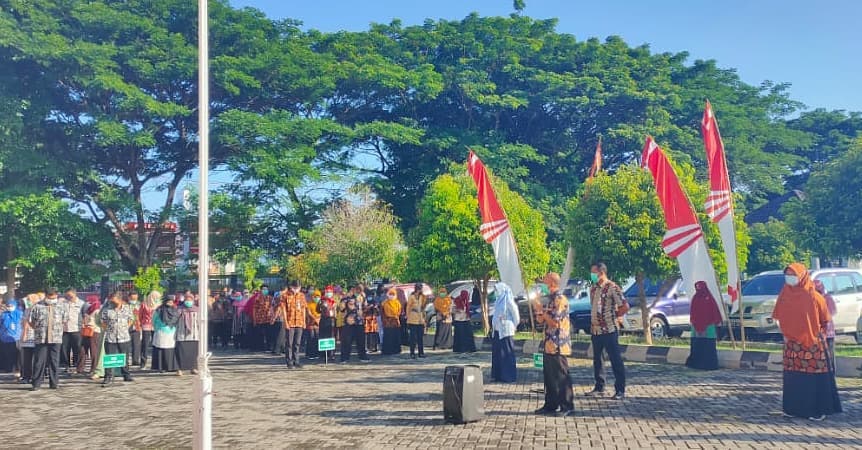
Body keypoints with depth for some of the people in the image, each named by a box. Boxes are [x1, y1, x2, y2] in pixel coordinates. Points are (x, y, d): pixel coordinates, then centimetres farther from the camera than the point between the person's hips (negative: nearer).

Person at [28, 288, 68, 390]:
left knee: (54, 362, 5)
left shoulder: (61, 308, 9)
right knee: (39, 361, -3)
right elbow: (30, 321, 7)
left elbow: (64, 321, 18)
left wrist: (59, 330, 11)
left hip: (56, 339, 2)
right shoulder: (37, 307, 1)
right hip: (41, 339, -2)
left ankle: (54, 383, 13)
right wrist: (38, 329, 5)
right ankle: (36, 384, 3)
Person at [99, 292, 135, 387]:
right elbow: (102, 320, 6)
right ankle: (109, 378, -1)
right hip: (110, 338, -2)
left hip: (124, 337, 2)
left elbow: (131, 319, 13)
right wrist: (106, 329, 2)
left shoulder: (127, 307, 1)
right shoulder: (106, 308, -6)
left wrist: (126, 328, 5)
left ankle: (126, 375, 27)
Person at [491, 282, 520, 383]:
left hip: (506, 331, -8)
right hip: (497, 330, 8)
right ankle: (498, 375, 18)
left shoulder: (508, 301, -12)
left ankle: (509, 376, 2)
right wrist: (494, 325, 11)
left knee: (507, 353, -3)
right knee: (496, 353, 10)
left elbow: (516, 315, -9)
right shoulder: (498, 300, 12)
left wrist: (513, 327, 0)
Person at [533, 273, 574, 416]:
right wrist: (538, 308, 5)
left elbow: (555, 322, -21)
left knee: (561, 377, -5)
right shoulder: (552, 299, 16)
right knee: (549, 376, 13)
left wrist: (542, 310, -13)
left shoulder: (560, 300, -14)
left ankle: (567, 406, 1)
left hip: (558, 346, -10)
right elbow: (543, 320, 20)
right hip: (549, 345, 10)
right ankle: (550, 405, 21)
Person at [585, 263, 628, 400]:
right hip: (595, 330, 8)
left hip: (609, 330, -8)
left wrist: (614, 316, -4)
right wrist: (592, 323, 12)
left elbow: (625, 306, -15)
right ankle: (599, 388, 23)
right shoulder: (593, 288, 12)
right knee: (597, 359, 13)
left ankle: (620, 390, 2)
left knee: (615, 360, -2)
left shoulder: (612, 287, -12)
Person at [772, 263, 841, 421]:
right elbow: (779, 317, 13)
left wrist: (817, 333, 6)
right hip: (792, 344, 3)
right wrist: (785, 333, 6)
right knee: (793, 376, 7)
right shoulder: (784, 295, 2)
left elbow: (825, 320, 2)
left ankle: (818, 410, 4)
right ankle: (793, 408, 15)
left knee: (814, 376, -2)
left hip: (812, 343, -3)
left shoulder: (814, 296, -8)